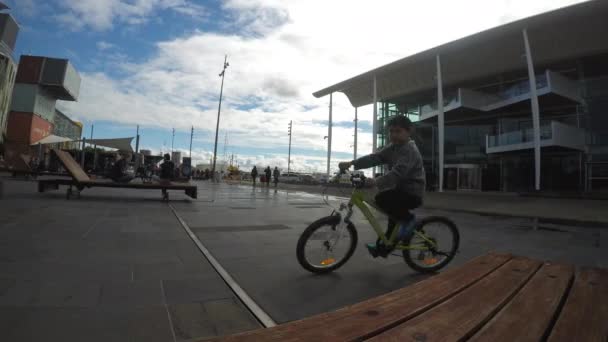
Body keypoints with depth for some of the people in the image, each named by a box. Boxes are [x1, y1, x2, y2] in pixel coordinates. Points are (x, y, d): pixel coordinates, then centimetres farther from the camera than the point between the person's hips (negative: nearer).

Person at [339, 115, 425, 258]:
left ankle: (408, 219, -6)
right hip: (401, 189, 9)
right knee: (393, 215, 18)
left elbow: (397, 172, -34)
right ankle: (383, 248, 36)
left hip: (412, 193, -9)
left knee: (381, 199, -27)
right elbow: (374, 158, -4)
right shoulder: (392, 147, 8)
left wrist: (377, 182, -48)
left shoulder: (410, 150, -19)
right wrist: (351, 163, -17)